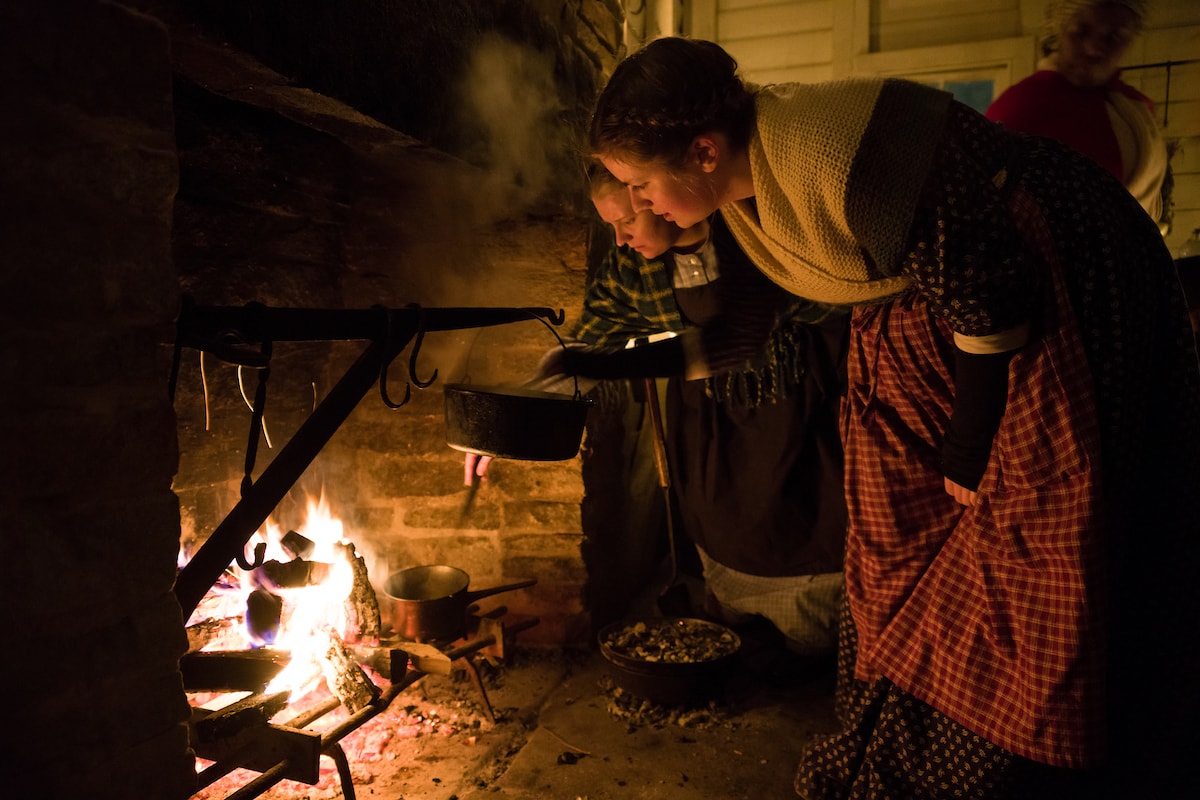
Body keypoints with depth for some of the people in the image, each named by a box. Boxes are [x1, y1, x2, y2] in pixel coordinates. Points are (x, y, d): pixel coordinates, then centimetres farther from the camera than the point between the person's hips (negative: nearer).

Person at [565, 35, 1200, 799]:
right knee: (904, 536, 11)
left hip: (1055, 292, -8)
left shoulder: (833, 163, -32)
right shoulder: (742, 176, -5)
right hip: (919, 307, 9)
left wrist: (970, 451, -16)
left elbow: (988, 292, -26)